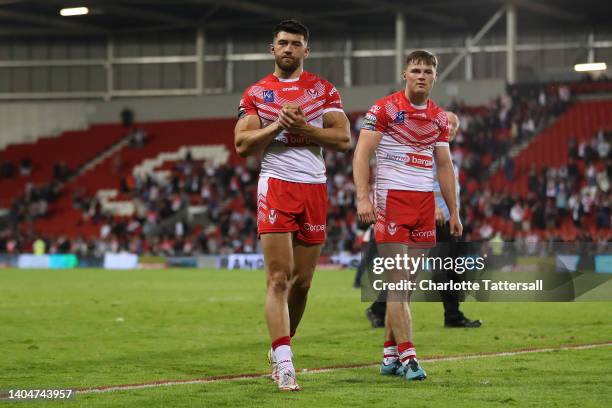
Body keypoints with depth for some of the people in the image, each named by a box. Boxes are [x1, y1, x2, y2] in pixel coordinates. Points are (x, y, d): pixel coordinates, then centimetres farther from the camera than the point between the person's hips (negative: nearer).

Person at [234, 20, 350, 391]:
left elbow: (343, 139, -1)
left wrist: (303, 128, -12)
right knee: (278, 278, -12)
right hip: (276, 185, -2)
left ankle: (279, 349, 26)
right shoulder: (256, 93, 7)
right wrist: (277, 126, -13)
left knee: (302, 281, 7)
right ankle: (284, 365, -17)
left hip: (314, 189, 2)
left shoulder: (324, 90, 9)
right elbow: (242, 145, -1)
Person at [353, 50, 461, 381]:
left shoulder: (439, 117, 13)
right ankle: (407, 355, -12)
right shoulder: (384, 108, -4)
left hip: (424, 202, 6)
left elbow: (444, 166, 19)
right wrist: (363, 198, -20)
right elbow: (362, 154, -9)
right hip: (391, 199, -6)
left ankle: (390, 355, 13)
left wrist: (454, 211, 16)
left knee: (406, 282, 7)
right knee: (399, 280, -10)